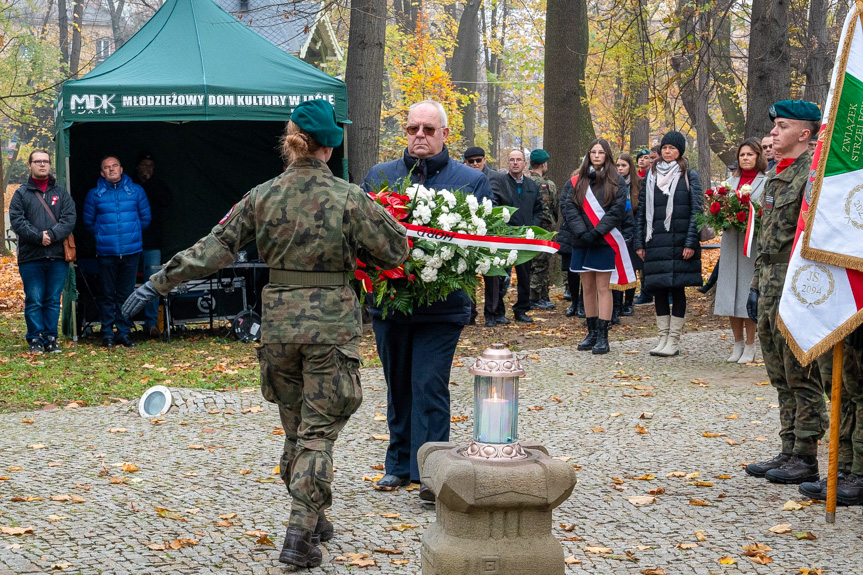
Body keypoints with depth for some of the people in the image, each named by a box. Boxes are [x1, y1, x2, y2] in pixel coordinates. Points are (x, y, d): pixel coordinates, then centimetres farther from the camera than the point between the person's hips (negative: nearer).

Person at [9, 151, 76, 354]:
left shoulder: (61, 193, 11)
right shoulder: (21, 194, 6)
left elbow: (69, 219, -1)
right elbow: (17, 221, -5)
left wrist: (51, 235, -15)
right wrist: (39, 236, -16)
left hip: (57, 257, 2)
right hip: (31, 257, -2)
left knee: (53, 301, 6)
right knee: (34, 301, 0)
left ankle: (51, 339, 13)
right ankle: (34, 340, 7)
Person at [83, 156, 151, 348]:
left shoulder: (136, 191, 6)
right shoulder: (94, 194, 4)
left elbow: (145, 218, 14)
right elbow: (88, 222, 13)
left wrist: (132, 233, 11)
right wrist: (104, 235, 9)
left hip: (131, 251, 1)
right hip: (106, 252, -1)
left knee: (126, 294, 6)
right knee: (108, 295, 2)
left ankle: (124, 332, 13)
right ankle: (107, 334, 9)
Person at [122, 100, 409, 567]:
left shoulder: (262, 197, 0)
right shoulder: (348, 198, -8)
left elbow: (213, 249, -1)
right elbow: (394, 252, -3)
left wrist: (159, 283, 6)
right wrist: (381, 219, 15)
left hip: (278, 322, 3)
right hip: (331, 323, -3)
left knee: (295, 429, 17)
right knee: (319, 432, 1)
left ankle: (313, 521, 28)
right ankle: (300, 536, -4)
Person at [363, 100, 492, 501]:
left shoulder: (472, 181, 3)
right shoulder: (379, 176, 10)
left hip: (441, 305, -3)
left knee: (429, 386, -8)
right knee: (398, 386, 14)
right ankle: (399, 465, 26)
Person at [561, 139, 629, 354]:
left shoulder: (616, 182, 2)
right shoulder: (576, 182, 9)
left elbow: (617, 211, -6)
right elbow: (569, 207, 0)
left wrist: (596, 232, -14)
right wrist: (581, 232, -13)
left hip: (604, 241, -3)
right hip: (582, 241, 3)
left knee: (603, 287, -4)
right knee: (587, 287, 7)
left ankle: (602, 336, -3)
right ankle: (592, 333, 15)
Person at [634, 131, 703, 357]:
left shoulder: (689, 176, 1)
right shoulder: (651, 175, 12)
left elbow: (696, 210, -4)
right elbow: (642, 210, 13)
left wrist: (690, 242, -12)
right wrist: (639, 243, 8)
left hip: (679, 243, -4)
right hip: (655, 243, 4)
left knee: (677, 289, -1)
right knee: (658, 289, 5)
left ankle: (674, 341, 5)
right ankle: (663, 337, 14)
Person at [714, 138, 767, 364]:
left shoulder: (767, 182, 0)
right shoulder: (732, 181, 17)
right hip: (731, 241, 5)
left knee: (748, 292, -3)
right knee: (730, 292, 5)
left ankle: (749, 346, 6)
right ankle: (737, 343, 15)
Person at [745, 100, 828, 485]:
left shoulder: (813, 174, -12)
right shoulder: (775, 176, 17)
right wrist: (756, 286, 20)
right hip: (771, 290, 9)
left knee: (802, 378, -3)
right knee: (781, 378, 13)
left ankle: (806, 459, 4)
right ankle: (789, 452, 21)